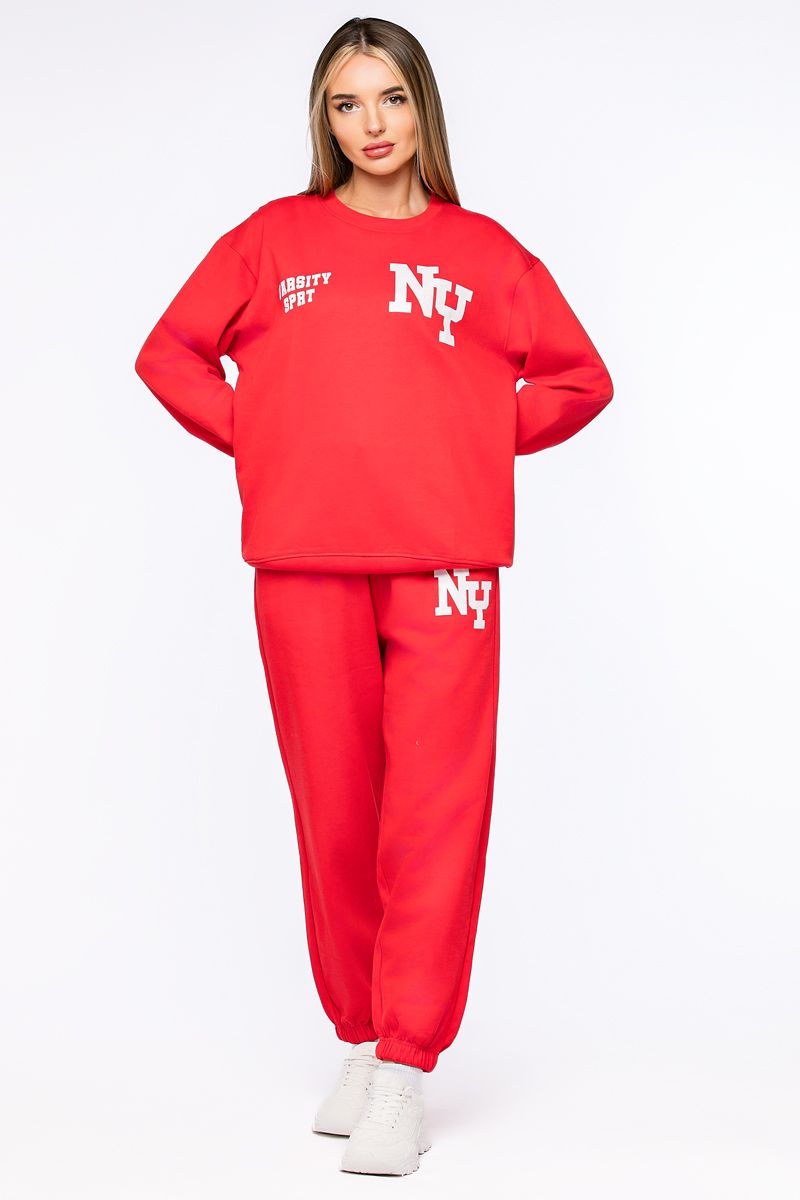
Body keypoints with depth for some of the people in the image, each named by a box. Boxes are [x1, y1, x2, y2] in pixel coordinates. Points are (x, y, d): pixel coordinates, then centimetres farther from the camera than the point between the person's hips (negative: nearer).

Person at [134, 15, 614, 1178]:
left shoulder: (483, 250, 13)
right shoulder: (274, 237, 13)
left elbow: (579, 378, 18)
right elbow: (172, 353, 18)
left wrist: (489, 443, 7)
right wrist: (254, 438, 6)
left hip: (445, 560, 0)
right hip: (304, 560, 1)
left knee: (435, 808, -7)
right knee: (334, 808, 3)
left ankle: (405, 1071, -1)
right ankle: (360, 1043, 18)